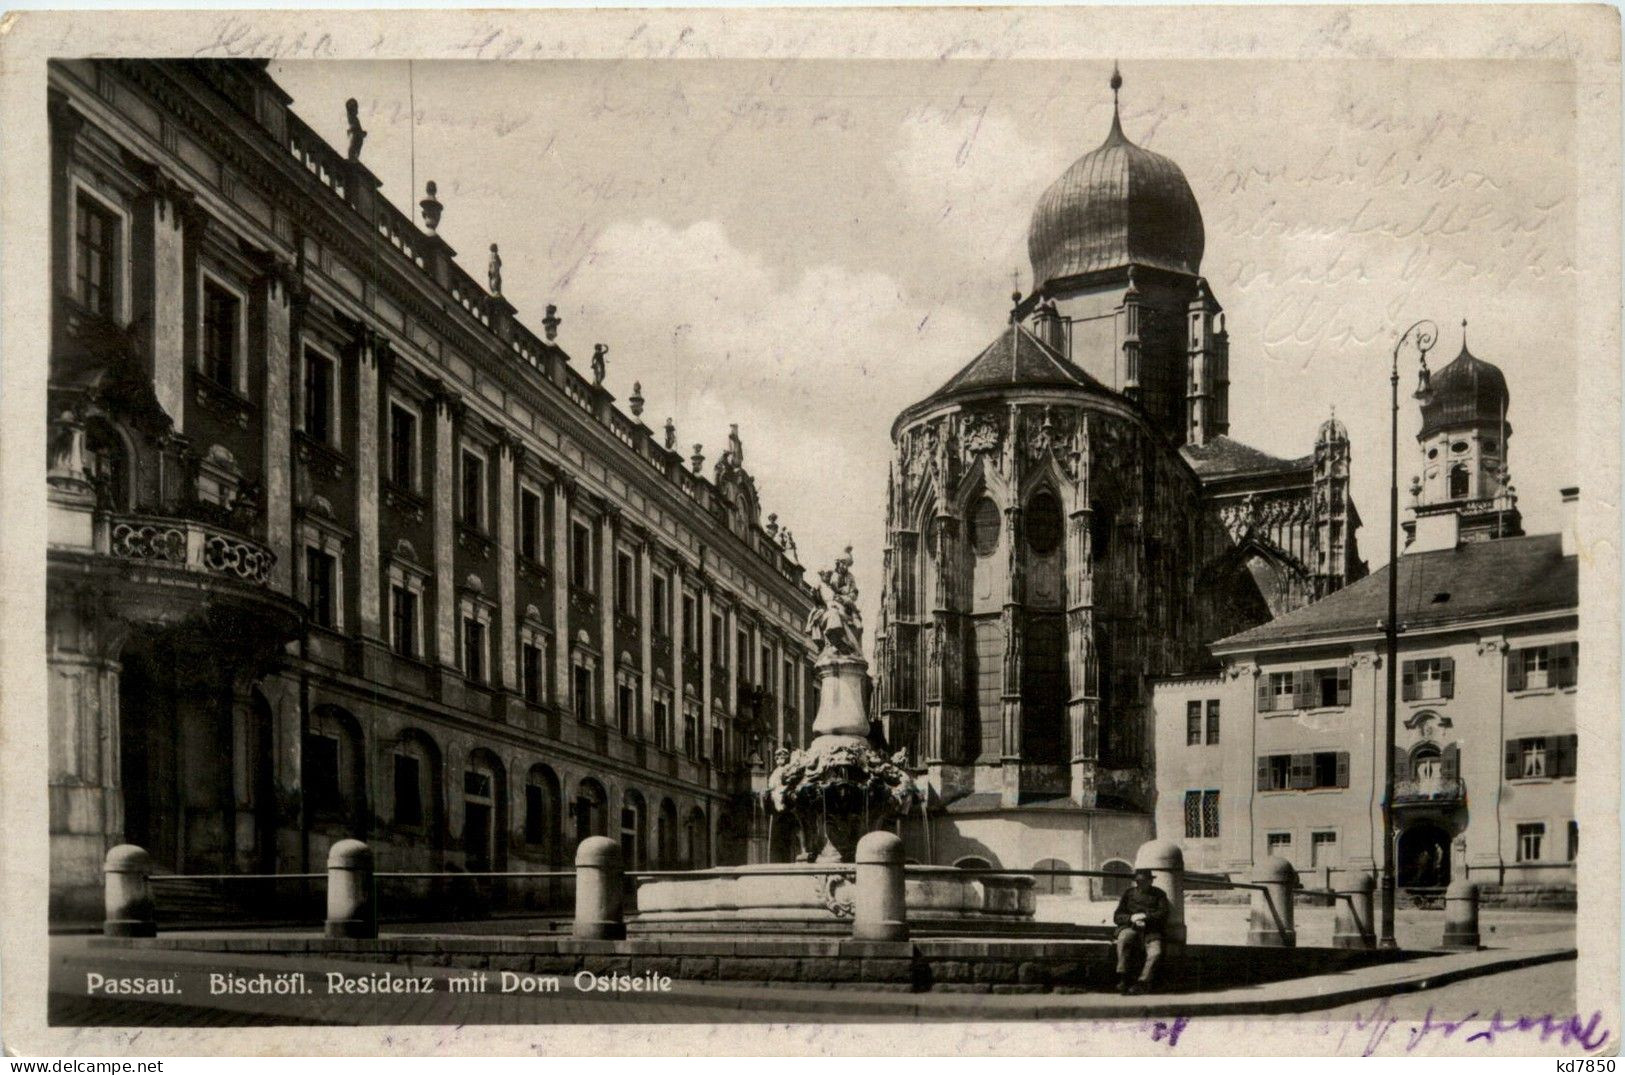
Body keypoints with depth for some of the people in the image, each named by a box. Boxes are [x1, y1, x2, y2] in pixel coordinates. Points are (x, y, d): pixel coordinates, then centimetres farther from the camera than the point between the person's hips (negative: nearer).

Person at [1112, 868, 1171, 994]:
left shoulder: (1159, 894, 16)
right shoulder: (1129, 894, 19)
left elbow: (1163, 914, 1)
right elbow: (1117, 917, 13)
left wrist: (1145, 916, -12)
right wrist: (1131, 918, -8)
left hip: (1151, 932, 0)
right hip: (1131, 928, 0)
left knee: (1155, 952, -31)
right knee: (1123, 938, -35)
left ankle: (1142, 982, -23)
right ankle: (1122, 978, -33)